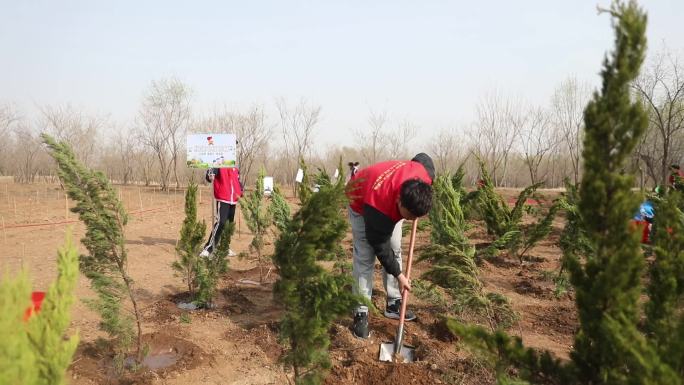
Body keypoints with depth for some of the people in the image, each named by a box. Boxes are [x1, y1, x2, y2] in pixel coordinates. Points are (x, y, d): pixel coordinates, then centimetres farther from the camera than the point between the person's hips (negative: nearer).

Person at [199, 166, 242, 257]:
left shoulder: (235, 169, 13)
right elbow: (210, 172, -24)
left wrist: (239, 193, 10)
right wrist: (210, 176, -47)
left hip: (233, 201, 7)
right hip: (222, 200, -7)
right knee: (220, 223, -18)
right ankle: (208, 249, -15)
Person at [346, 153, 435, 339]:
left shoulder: (425, 175, -35)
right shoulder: (378, 205, -46)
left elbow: (423, 157, -7)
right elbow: (380, 246, -31)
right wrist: (399, 275, -21)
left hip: (391, 206, 6)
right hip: (362, 206, -5)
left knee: (395, 250, 4)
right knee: (365, 258, -12)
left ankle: (393, 304, 16)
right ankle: (361, 313, -4)